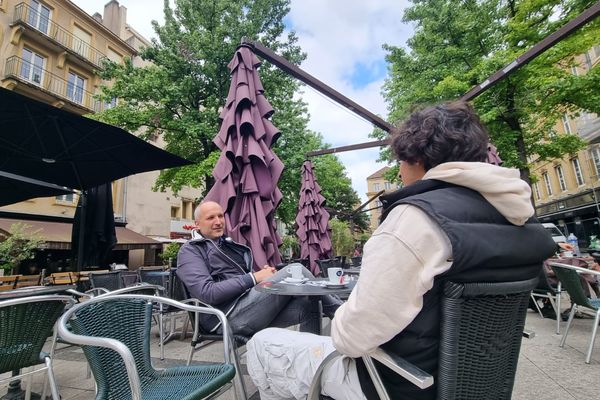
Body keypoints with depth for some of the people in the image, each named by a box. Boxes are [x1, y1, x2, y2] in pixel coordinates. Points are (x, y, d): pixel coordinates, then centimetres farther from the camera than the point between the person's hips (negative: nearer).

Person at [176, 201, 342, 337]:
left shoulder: (229, 245, 24)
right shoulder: (190, 251, 1)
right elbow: (207, 292, -15)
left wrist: (264, 274, -3)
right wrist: (254, 278, -15)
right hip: (228, 316, -7)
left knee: (308, 306, -18)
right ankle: (340, 310, -1)